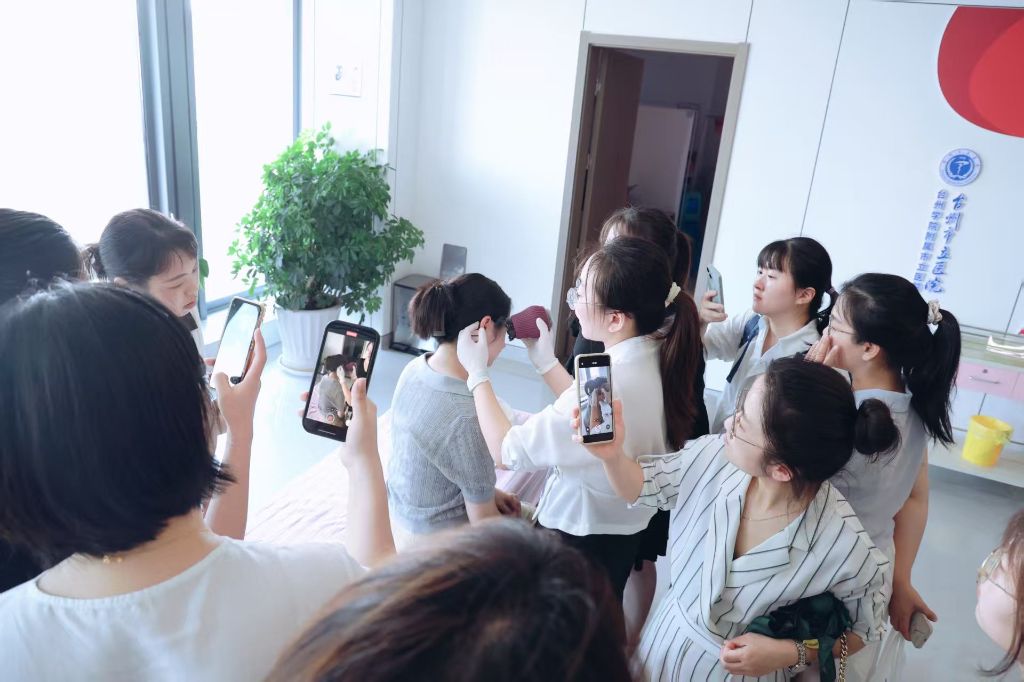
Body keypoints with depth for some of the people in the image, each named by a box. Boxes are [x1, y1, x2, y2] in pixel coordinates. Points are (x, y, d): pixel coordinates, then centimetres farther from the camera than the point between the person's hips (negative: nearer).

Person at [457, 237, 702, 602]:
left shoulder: (608, 386, -35)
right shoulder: (659, 355, -9)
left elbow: (506, 450, -24)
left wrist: (477, 373, -14)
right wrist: (547, 361, 9)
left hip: (582, 540, -8)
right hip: (623, 529, 8)